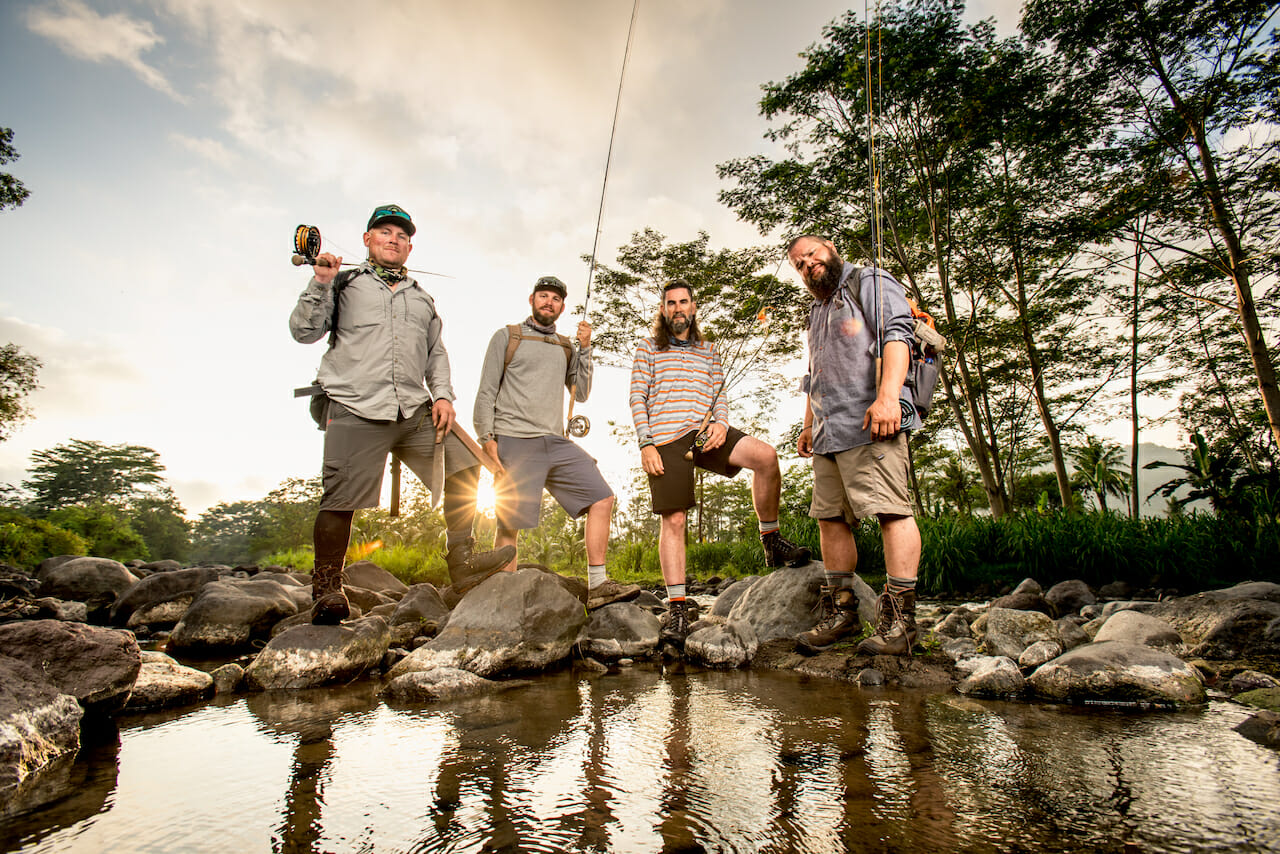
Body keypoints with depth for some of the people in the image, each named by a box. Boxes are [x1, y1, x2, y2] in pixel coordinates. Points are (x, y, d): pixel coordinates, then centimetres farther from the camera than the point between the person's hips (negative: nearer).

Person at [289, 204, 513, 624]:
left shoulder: (422, 297, 25)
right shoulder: (345, 283, 13)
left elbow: (436, 353, 23)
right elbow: (304, 331, 6)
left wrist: (442, 395, 8)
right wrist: (320, 283, -6)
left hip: (416, 412, 4)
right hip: (355, 411, -4)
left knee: (463, 467, -5)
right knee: (340, 500, -7)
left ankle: (463, 564, 2)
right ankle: (326, 592, 7)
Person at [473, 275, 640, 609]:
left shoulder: (566, 347, 22)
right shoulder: (507, 337, 9)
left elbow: (581, 393, 13)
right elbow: (486, 393, 4)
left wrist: (585, 348, 5)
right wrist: (486, 437, -8)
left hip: (556, 441, 5)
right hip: (514, 443, -4)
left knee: (602, 498, -6)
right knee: (509, 525, -5)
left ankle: (597, 586, -1)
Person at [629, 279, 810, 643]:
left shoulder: (709, 350, 21)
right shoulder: (648, 348, 11)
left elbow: (720, 395, 17)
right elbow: (637, 398, 4)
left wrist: (721, 422, -5)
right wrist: (646, 443, -7)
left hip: (705, 432, 3)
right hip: (665, 439, -2)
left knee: (766, 456, -22)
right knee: (673, 520, -5)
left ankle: (771, 540, -4)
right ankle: (677, 607, 3)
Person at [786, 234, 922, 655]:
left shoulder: (870, 282, 7)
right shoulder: (817, 312, 31)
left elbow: (896, 336, -10)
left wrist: (888, 396, -23)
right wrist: (809, 426, 25)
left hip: (871, 423, -8)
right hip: (829, 432, 8)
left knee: (891, 509, -13)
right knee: (830, 518, 5)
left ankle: (899, 617, -9)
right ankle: (841, 612, 11)